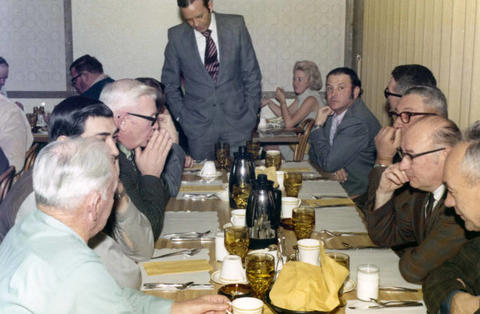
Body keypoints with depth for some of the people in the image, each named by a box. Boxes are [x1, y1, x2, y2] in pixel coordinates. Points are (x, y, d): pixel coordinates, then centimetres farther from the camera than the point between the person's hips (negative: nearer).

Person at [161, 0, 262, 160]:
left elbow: (251, 73, 4)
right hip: (198, 125, 0)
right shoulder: (176, 36, -3)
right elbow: (170, 83, 7)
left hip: (237, 122, 0)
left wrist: (251, 112, 1)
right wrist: (181, 117, 1)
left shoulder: (236, 26, -2)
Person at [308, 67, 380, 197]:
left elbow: (328, 163, -24)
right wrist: (334, 167, -10)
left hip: (355, 195, -8)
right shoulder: (332, 112, 4)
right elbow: (314, 152, 10)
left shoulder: (359, 123, -23)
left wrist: (318, 125, -16)